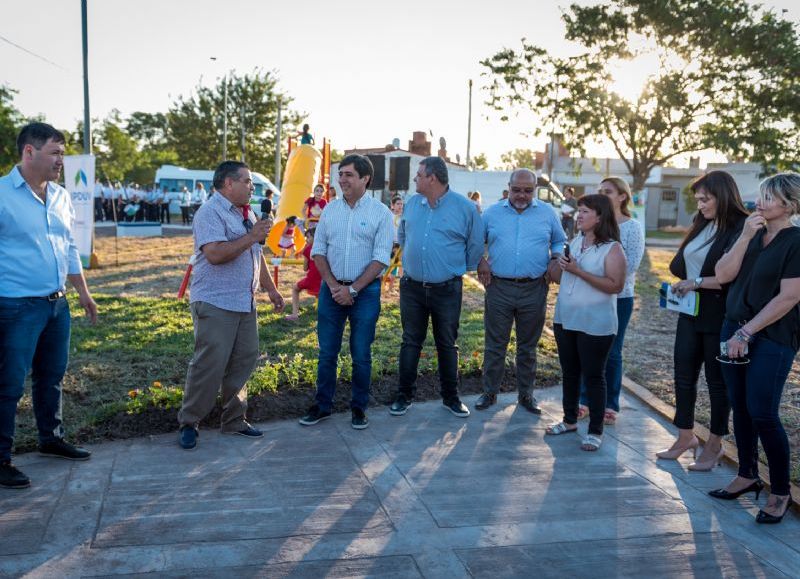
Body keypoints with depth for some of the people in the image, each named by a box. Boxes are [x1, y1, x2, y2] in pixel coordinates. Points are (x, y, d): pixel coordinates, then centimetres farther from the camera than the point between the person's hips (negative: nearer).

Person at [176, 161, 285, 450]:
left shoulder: (245, 214, 18)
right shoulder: (210, 213, -11)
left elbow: (257, 256, 25)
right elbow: (215, 254, -26)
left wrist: (271, 289, 23)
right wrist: (251, 237, -21)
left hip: (245, 304, 9)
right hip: (215, 304, -9)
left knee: (244, 362, 9)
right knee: (209, 365, -7)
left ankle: (234, 420, 21)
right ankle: (188, 423, 8)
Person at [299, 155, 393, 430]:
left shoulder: (380, 213, -6)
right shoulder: (330, 210, 5)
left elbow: (381, 259, -10)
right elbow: (318, 251, 6)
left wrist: (353, 289, -14)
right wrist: (333, 285, -7)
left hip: (365, 291, -3)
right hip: (331, 288, 3)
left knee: (361, 354, 6)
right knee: (326, 352, 9)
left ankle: (359, 407, 20)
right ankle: (322, 405, 21)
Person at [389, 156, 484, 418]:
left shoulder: (465, 208, -8)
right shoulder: (412, 203, 4)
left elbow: (475, 247, 2)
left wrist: (457, 268, 10)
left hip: (447, 290, -3)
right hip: (412, 287, 3)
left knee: (447, 345, 10)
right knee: (410, 342, 10)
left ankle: (451, 397, 24)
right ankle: (404, 395, 21)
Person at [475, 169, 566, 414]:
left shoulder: (547, 213, 5)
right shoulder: (493, 212, 4)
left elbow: (559, 242, 14)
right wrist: (480, 261, -5)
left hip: (534, 290, 1)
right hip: (498, 288, 0)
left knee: (528, 347, 12)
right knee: (495, 345, 6)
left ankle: (526, 394, 25)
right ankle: (490, 392, 19)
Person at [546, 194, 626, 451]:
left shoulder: (612, 248, -11)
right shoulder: (574, 242, 9)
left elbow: (616, 286, -21)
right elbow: (558, 277, 18)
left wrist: (579, 271, -23)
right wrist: (560, 265, -3)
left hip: (595, 324, -7)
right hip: (565, 319, 7)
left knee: (593, 376, 3)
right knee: (569, 372, 17)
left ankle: (595, 431, 15)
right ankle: (570, 420, 32)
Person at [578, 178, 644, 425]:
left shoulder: (632, 228, -5)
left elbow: (631, 265, -14)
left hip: (618, 298, -3)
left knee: (611, 353, 7)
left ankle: (610, 405, 20)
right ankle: (586, 400, 21)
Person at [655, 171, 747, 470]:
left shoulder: (741, 229, -14)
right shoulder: (701, 225, 10)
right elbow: (682, 263, 19)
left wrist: (698, 282, -18)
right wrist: (681, 283, 2)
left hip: (719, 317, -7)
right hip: (691, 312, 7)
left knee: (717, 380, 7)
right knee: (684, 375, 11)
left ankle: (715, 445, 22)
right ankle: (686, 436, 26)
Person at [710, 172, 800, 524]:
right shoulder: (751, 233, 10)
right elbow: (723, 275, 1)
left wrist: (747, 332, -16)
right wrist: (745, 237, -10)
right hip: (735, 330, 6)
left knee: (763, 415, -5)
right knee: (741, 409, 11)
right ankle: (747, 476, 27)